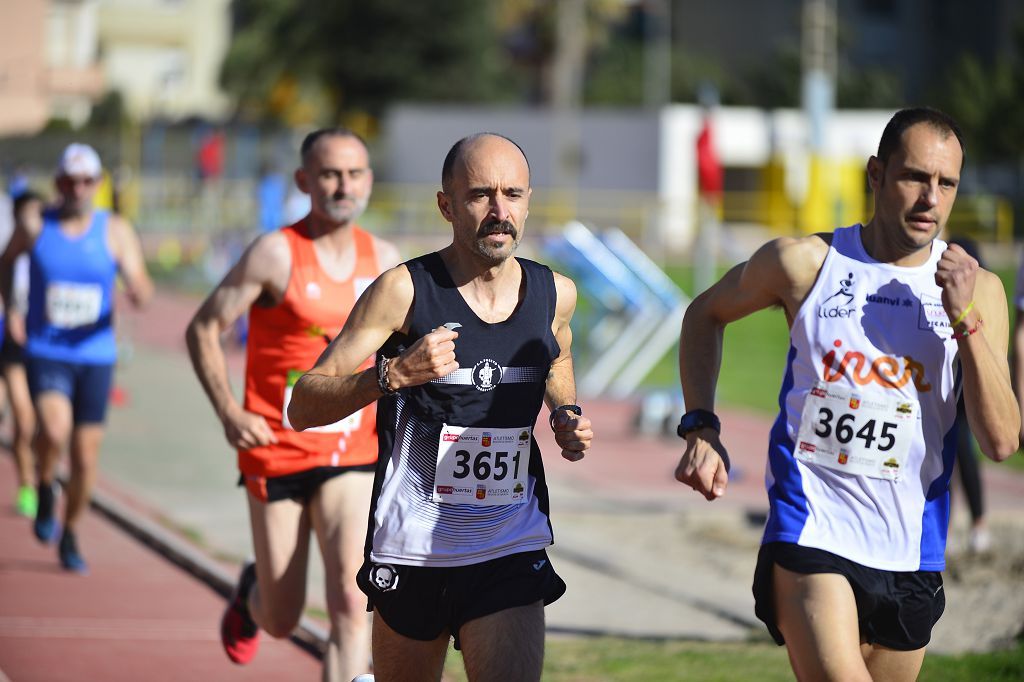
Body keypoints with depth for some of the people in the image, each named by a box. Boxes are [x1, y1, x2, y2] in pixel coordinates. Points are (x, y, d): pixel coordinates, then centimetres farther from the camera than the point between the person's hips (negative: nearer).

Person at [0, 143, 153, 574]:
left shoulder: (115, 231, -2)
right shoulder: (35, 226, -2)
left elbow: (142, 291, -6)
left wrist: (138, 288, -29)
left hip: (95, 356, 2)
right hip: (45, 353, -1)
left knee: (86, 457, 5)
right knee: (55, 430, -28)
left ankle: (70, 536, 27)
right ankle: (45, 488, 3)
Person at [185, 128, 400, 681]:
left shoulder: (383, 259, 3)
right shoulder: (275, 253, -11)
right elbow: (202, 329, -7)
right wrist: (229, 413, -18)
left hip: (352, 456, 3)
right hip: (277, 454, -3)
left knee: (351, 601, -17)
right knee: (281, 620, 9)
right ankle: (251, 593, 45)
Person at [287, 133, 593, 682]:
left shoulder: (555, 295, 2)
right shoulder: (405, 290, -11)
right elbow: (303, 408, -13)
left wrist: (566, 418, 6)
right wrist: (395, 374, -30)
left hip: (512, 553, 2)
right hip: (412, 548, -2)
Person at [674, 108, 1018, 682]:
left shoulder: (977, 289, 1)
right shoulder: (805, 263, -3)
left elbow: (1001, 441, -7)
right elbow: (705, 315, 16)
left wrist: (965, 319, -16)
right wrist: (701, 428, 4)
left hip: (912, 559, 3)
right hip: (810, 535, -3)